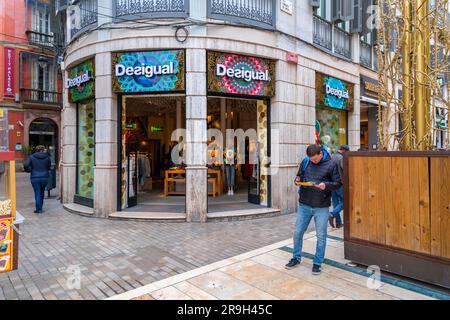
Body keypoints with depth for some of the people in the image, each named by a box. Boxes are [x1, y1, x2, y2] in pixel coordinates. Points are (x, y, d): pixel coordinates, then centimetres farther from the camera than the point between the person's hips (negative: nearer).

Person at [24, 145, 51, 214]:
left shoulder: (32, 157, -3)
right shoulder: (47, 157, 1)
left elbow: (26, 165, -13)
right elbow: (49, 167, 9)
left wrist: (29, 170, 6)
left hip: (35, 178, -2)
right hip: (45, 177, 2)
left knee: (37, 193, 3)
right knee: (42, 192, 17)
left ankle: (38, 209, 3)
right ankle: (40, 207, 28)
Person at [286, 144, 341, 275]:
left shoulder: (331, 164, -6)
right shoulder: (305, 161, 3)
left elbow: (337, 184, -3)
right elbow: (299, 176, 14)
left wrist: (326, 185, -22)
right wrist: (297, 180, -10)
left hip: (321, 207, -3)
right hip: (304, 205, 3)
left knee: (321, 236, 7)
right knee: (298, 232, 10)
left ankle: (317, 263, 25)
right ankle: (296, 258, 29)